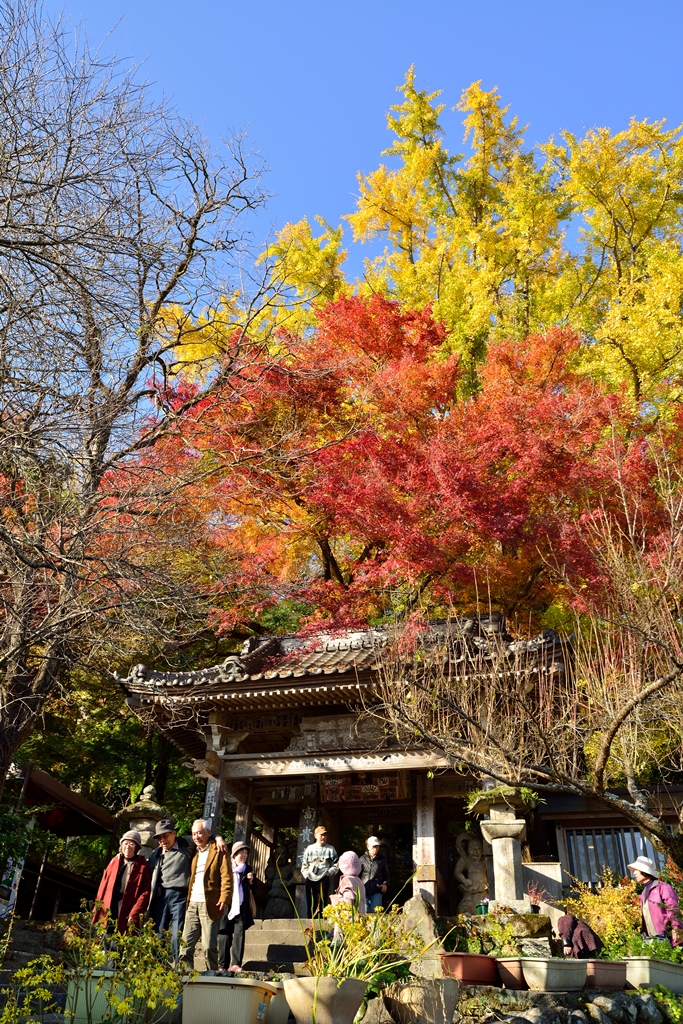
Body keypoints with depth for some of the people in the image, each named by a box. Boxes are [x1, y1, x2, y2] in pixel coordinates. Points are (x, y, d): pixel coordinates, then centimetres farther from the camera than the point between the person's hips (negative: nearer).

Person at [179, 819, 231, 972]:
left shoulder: (218, 850, -1)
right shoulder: (194, 852, 18)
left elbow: (226, 877, -7)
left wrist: (224, 899, -18)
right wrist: (187, 901, 11)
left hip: (209, 905, -6)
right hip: (192, 905, 6)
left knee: (208, 946, -3)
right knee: (185, 945, 3)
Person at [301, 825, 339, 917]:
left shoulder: (330, 849, 8)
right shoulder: (309, 848, 13)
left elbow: (336, 865, 6)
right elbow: (304, 865, 16)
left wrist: (329, 872, -7)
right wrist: (306, 875, 3)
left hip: (323, 879, -2)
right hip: (310, 879, 2)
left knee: (323, 902, -8)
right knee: (311, 903, 2)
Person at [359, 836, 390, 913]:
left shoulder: (382, 860, 10)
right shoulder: (362, 859, 6)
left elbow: (386, 875, 17)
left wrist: (385, 884, -2)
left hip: (376, 893, 0)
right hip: (364, 892, 0)